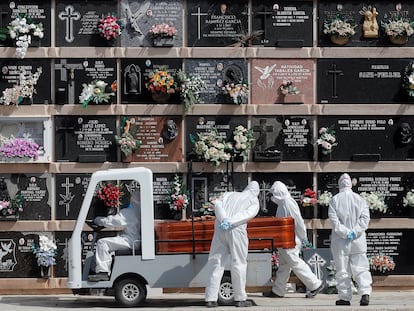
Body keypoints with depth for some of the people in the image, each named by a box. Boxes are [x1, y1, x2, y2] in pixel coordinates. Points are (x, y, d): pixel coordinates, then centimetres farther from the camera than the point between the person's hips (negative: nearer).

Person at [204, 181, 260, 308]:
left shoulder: (228, 194, 24)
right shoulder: (254, 200, 15)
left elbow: (217, 204, 5)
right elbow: (249, 213, -6)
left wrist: (224, 220, -10)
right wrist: (231, 222, -16)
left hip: (220, 227, 3)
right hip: (236, 230, -3)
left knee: (216, 263, 4)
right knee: (239, 263, 6)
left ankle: (211, 299, 0)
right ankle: (240, 298, 7)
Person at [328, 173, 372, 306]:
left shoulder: (334, 200, -2)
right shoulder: (360, 199, 3)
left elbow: (333, 220, -10)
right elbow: (365, 218, -5)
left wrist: (345, 232, -12)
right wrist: (355, 232, -9)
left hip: (340, 241, -1)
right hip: (358, 241, 1)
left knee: (342, 270, 5)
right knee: (361, 268, 4)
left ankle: (344, 298, 7)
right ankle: (365, 293, -12)